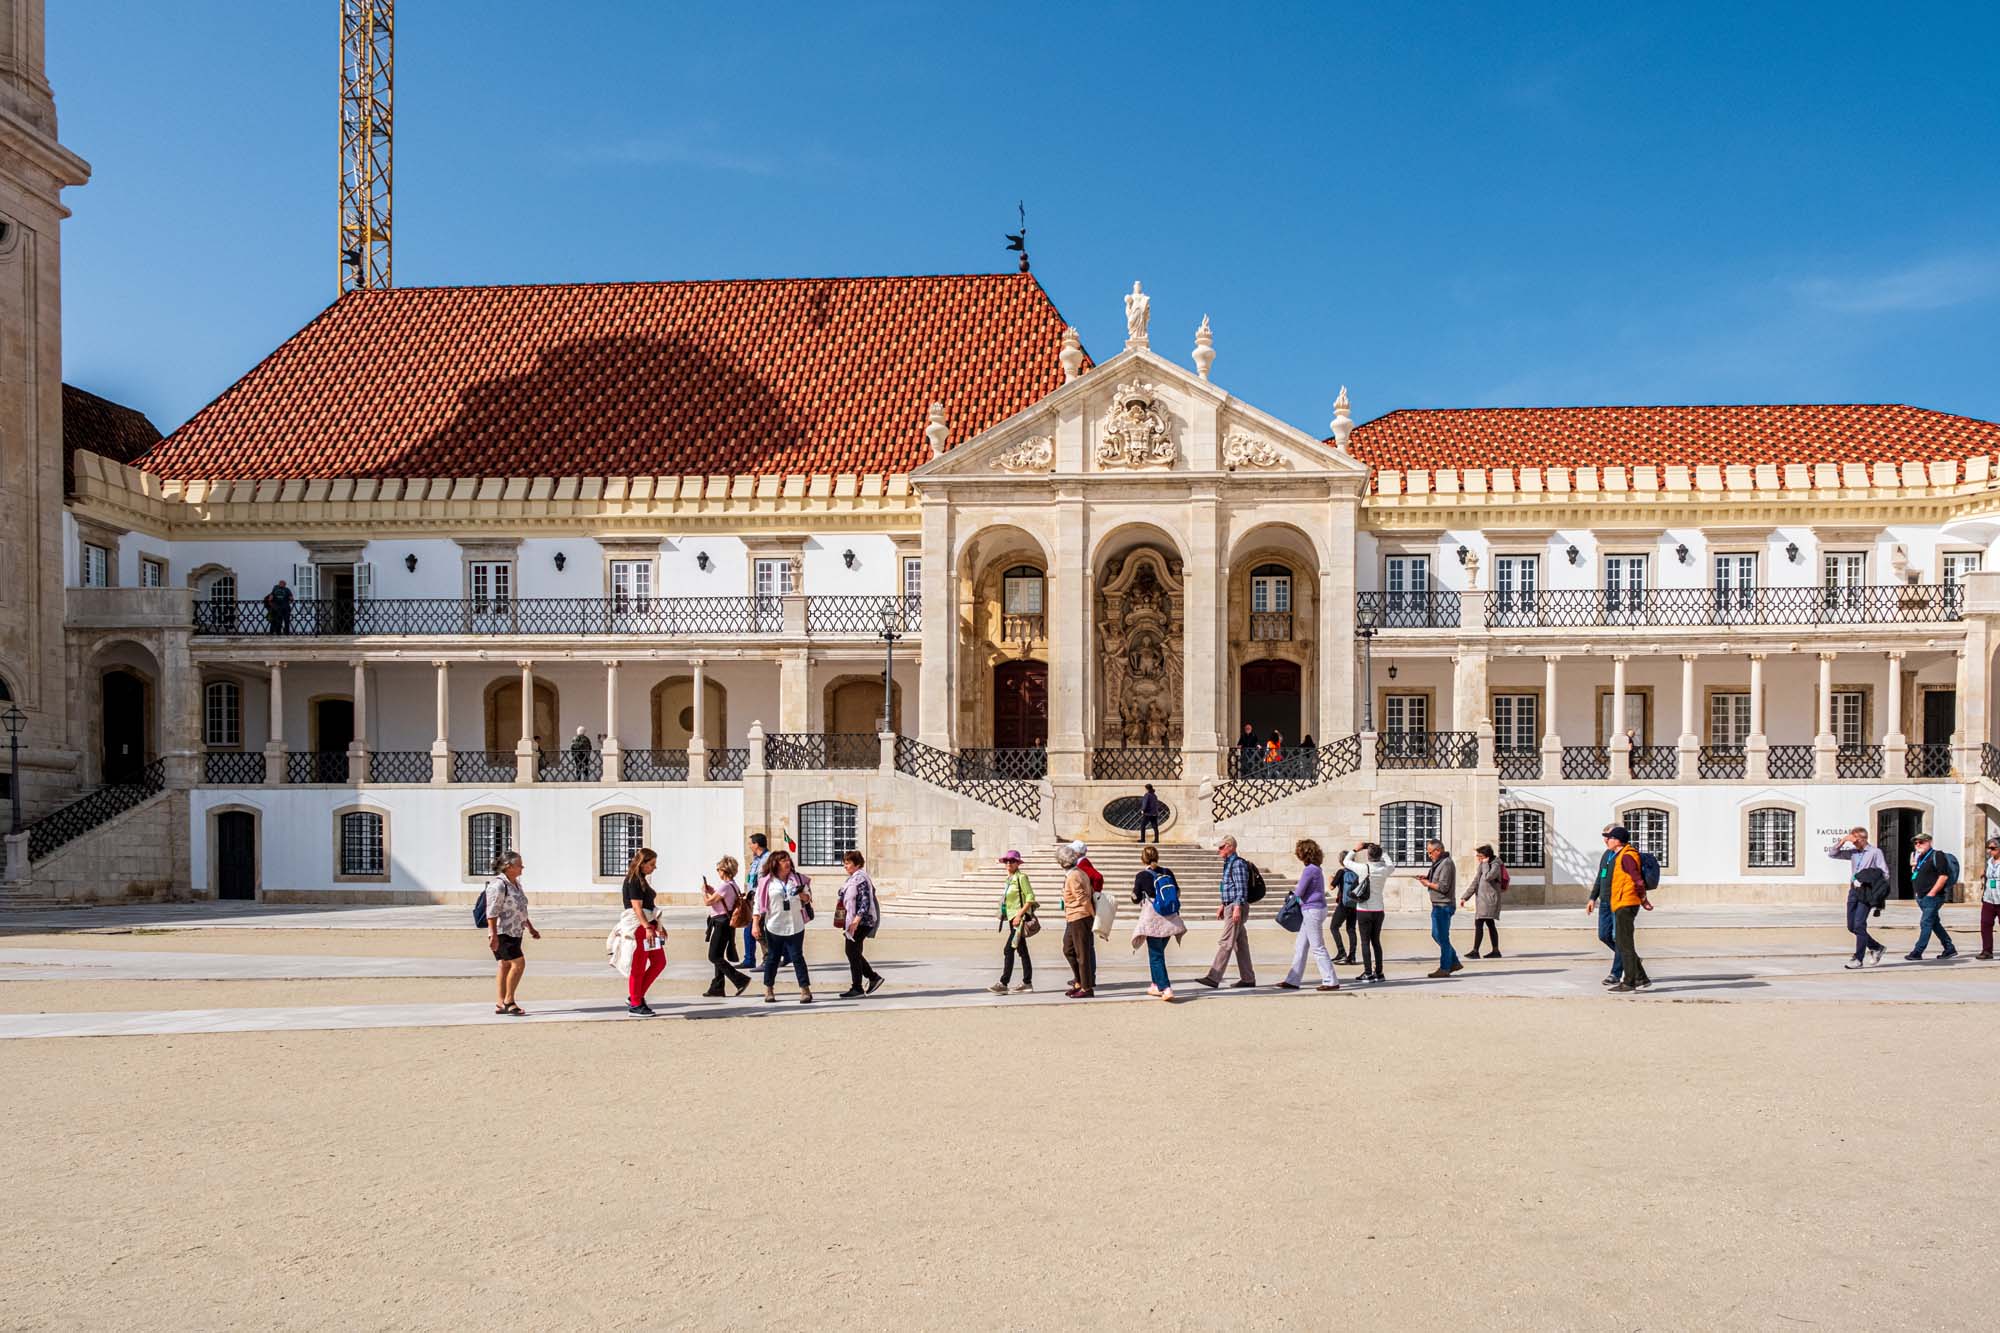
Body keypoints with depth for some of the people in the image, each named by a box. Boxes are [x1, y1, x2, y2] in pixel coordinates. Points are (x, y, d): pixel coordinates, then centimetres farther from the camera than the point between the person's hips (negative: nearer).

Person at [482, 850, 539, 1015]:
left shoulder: (516, 883, 14)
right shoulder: (498, 885, -16)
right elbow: (492, 912, -21)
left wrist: (530, 928, 25)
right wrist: (493, 935, -25)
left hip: (514, 932, 9)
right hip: (502, 933, -9)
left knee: (506, 965, 10)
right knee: (518, 963, -15)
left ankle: (501, 1004, 15)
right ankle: (508, 1002, -8)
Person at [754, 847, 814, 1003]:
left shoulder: (797, 878, 6)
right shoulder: (766, 882, -1)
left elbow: (808, 898, 13)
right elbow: (758, 904, 0)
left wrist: (804, 896, -11)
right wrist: (755, 924, -6)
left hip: (795, 925, 1)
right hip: (774, 926, -1)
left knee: (797, 957, -1)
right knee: (772, 958, 9)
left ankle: (805, 990, 0)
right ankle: (769, 990, 21)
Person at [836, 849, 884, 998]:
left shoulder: (861, 878, -16)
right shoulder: (852, 878, 15)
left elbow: (865, 902, -22)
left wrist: (856, 920, -27)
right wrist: (847, 921, 22)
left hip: (861, 922, -10)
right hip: (852, 921, 10)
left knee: (853, 953, -4)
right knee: (851, 952, 13)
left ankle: (857, 988, 4)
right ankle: (874, 977, 21)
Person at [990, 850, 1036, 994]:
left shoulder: (1021, 877, -12)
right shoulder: (1010, 878, 13)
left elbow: (1030, 898, -17)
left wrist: (1019, 915, -22)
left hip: (1020, 917, -9)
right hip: (1012, 918, 9)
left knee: (1008, 950, -12)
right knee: (1022, 950, 13)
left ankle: (1003, 984, -11)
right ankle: (1027, 982, 18)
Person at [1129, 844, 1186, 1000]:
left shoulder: (1141, 876, -9)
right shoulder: (1167, 872, 2)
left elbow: (1135, 898, -1)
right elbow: (1177, 893, 9)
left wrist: (1135, 885, 15)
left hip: (1152, 920, -5)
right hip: (1169, 920, 5)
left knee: (1156, 955, 0)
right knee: (1158, 952, 20)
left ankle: (1166, 988, -12)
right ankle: (1157, 985, 29)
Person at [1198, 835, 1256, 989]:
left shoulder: (1238, 864, -13)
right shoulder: (1228, 864, 18)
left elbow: (1242, 888, -19)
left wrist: (1237, 908, -24)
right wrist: (1223, 906, 23)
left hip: (1237, 907, -10)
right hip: (1230, 906, 10)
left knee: (1225, 943, -11)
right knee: (1240, 944, 11)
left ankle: (1213, 978, -13)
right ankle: (1248, 979, 16)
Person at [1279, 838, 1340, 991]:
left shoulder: (1309, 870, -17)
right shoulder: (1316, 869, 13)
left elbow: (1299, 892, -15)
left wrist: (1295, 889, 6)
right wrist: (1297, 889, 5)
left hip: (1312, 910, -10)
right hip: (1313, 911, 10)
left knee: (1317, 948, -4)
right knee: (1300, 947, 12)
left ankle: (1331, 981, 0)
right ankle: (1293, 980, 16)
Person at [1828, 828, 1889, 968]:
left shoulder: (1875, 852, -2)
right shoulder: (1853, 852, 13)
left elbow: (1884, 873, -4)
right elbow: (1832, 854, 13)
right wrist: (1842, 841, 2)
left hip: (1866, 892, -6)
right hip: (1853, 890, 6)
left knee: (1859, 924, -13)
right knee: (1851, 926, 7)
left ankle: (1859, 959, -8)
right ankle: (1876, 947, 27)